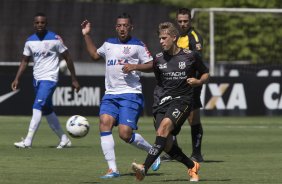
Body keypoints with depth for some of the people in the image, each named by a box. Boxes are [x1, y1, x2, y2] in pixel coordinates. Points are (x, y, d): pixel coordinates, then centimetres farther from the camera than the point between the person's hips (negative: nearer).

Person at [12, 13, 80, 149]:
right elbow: (25, 61, 13)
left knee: (37, 107, -19)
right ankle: (64, 139, 24)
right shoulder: (30, 41, 6)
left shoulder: (55, 39, -8)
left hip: (49, 79, -7)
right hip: (37, 79, 7)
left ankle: (28, 141, -22)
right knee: (47, 111, 12)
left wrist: (74, 80, -1)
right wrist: (17, 79, 1)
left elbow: (67, 58, -2)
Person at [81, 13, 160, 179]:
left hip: (131, 94, -5)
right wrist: (86, 35, 27)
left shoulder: (138, 45, 0)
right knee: (105, 123, -18)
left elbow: (151, 64, -1)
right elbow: (95, 54, 34)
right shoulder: (109, 44, 16)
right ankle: (113, 169, -17)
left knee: (125, 134, -15)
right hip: (110, 95, 5)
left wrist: (134, 66, -16)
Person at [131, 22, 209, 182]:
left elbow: (206, 74, 13)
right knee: (167, 145, -8)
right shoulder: (158, 59, 11)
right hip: (162, 102, 4)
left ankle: (145, 168, -41)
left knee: (165, 125, -31)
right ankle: (192, 166, 21)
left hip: (182, 100, -4)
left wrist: (198, 82, -6)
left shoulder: (190, 56, 2)